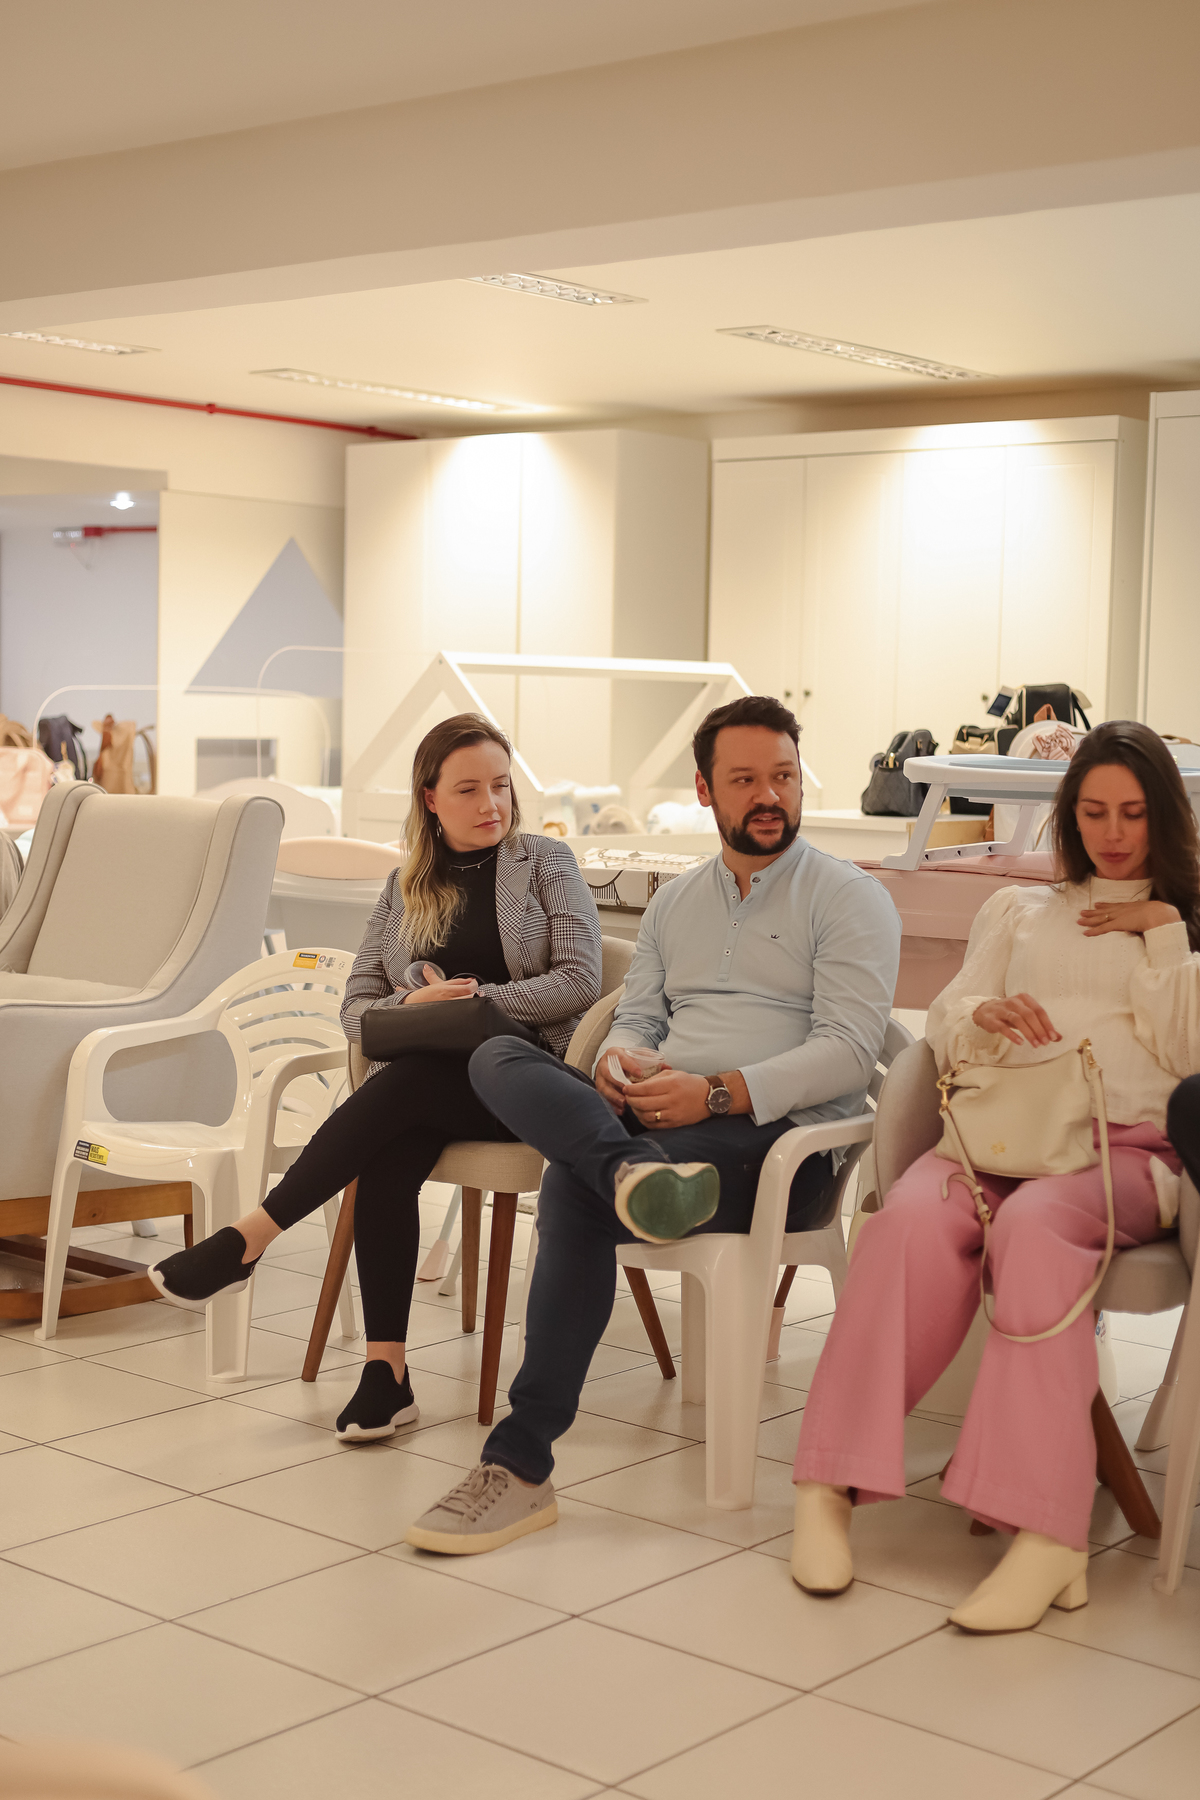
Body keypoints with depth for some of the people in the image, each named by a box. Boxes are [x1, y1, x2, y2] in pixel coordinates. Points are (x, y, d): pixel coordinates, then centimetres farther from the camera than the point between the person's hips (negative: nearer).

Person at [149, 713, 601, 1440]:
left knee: (407, 1081, -34)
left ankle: (245, 1241, -32)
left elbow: (580, 980, -3)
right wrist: (410, 1006, -10)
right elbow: (355, 1009, 13)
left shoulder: (547, 863, 8)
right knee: (388, 1157, -32)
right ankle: (385, 1369, -31)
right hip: (425, 1085, 3)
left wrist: (477, 1000, -13)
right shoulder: (405, 889, 18)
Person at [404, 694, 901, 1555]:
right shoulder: (674, 903, 25)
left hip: (776, 1137, -6)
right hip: (650, 1119, 6)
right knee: (498, 1059, -20)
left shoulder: (850, 898, 5)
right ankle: (635, 1171, -48)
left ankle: (522, 1461, -29)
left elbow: (849, 1054, -7)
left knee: (574, 1187, -32)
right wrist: (622, 1059, -4)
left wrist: (717, 1092, -19)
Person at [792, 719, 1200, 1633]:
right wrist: (985, 1016, -3)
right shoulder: (1018, 909, 29)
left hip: (1123, 1150, -2)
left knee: (1033, 1225, -39)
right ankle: (830, 1485, -32)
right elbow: (943, 1029, 19)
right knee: (913, 1219, -34)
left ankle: (1047, 1535, -44)